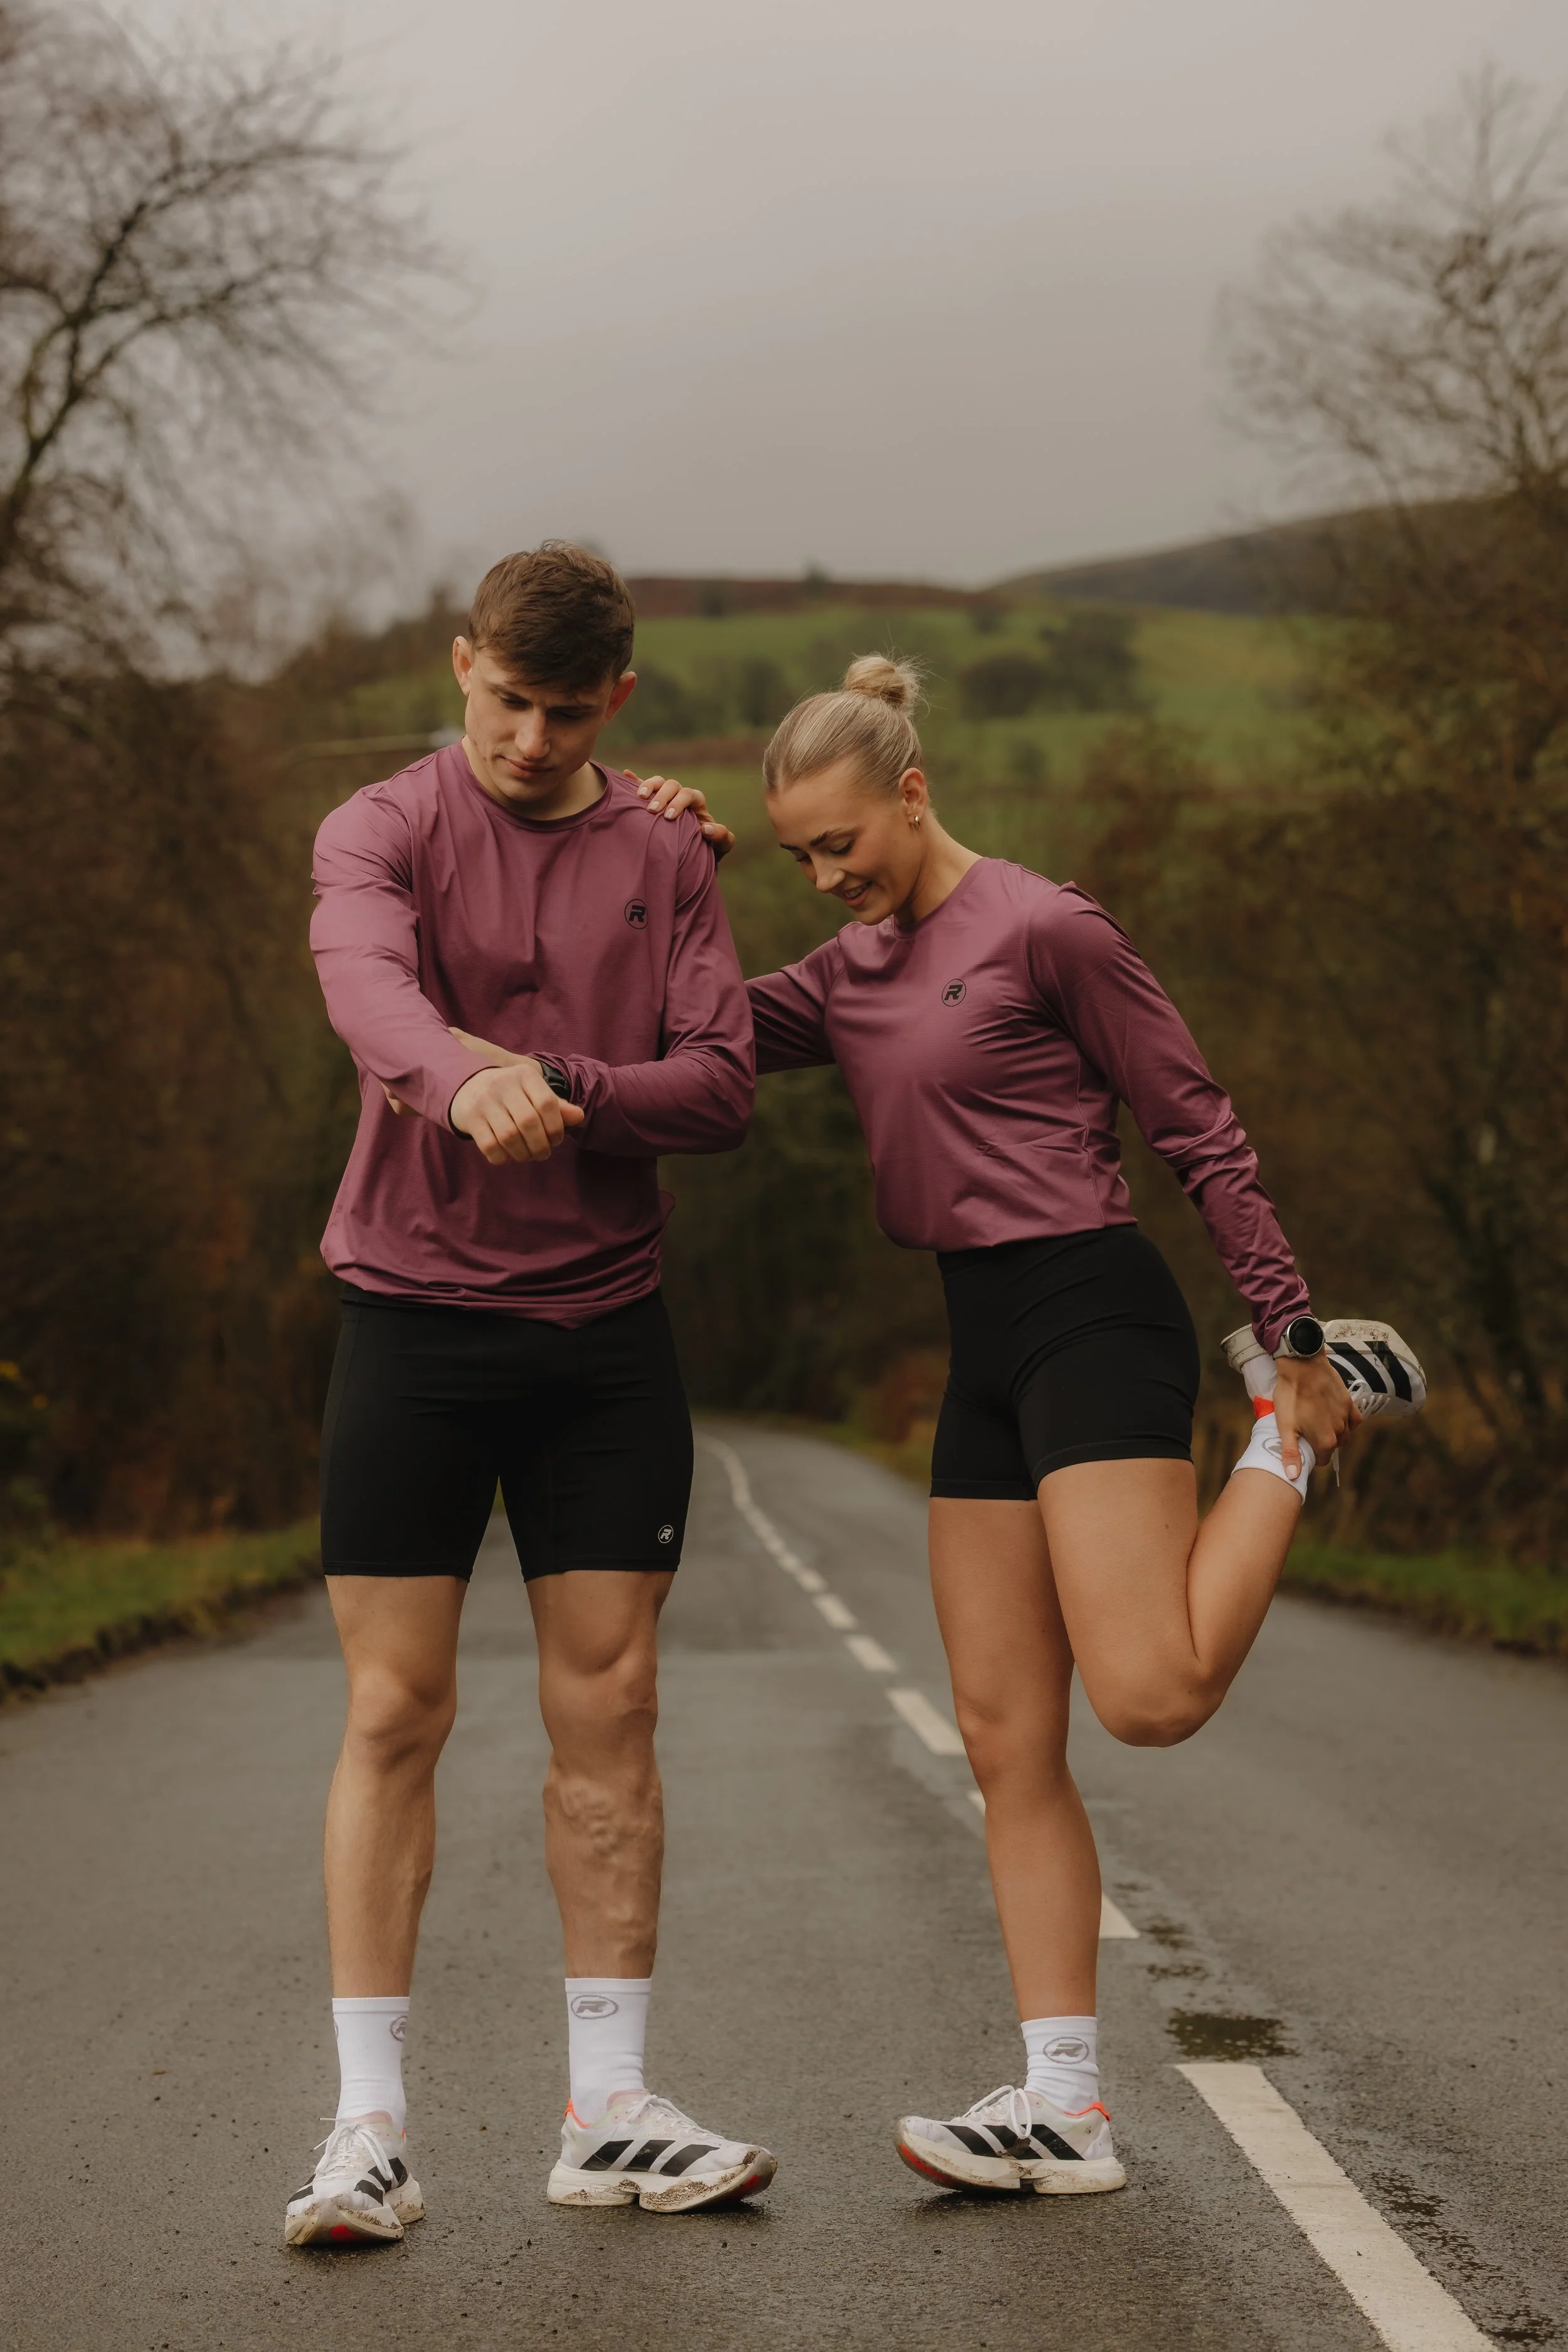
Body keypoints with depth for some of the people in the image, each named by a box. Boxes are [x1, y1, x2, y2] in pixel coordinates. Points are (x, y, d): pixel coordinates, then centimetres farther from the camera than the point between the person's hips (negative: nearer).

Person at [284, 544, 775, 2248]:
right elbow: (367, 985, -24)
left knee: (605, 1709, 4)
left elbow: (720, 1087, 0)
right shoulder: (382, 829, -1)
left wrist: (561, 1085, -19)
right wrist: (467, 1081, -46)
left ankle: (608, 2116, 12)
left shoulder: (666, 858, 9)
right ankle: (370, 2127, 5)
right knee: (394, 1716, -2)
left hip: (605, 1331, 3)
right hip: (411, 1319, -2)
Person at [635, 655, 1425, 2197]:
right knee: (1006, 1742, 3)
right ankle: (1063, 2106, 6)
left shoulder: (1043, 928, -8)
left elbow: (1198, 1132, -6)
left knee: (1150, 1697, -18)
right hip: (983, 1348, 8)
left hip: (1091, 1316, -7)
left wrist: (1292, 1332, -5)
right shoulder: (851, 974, 16)